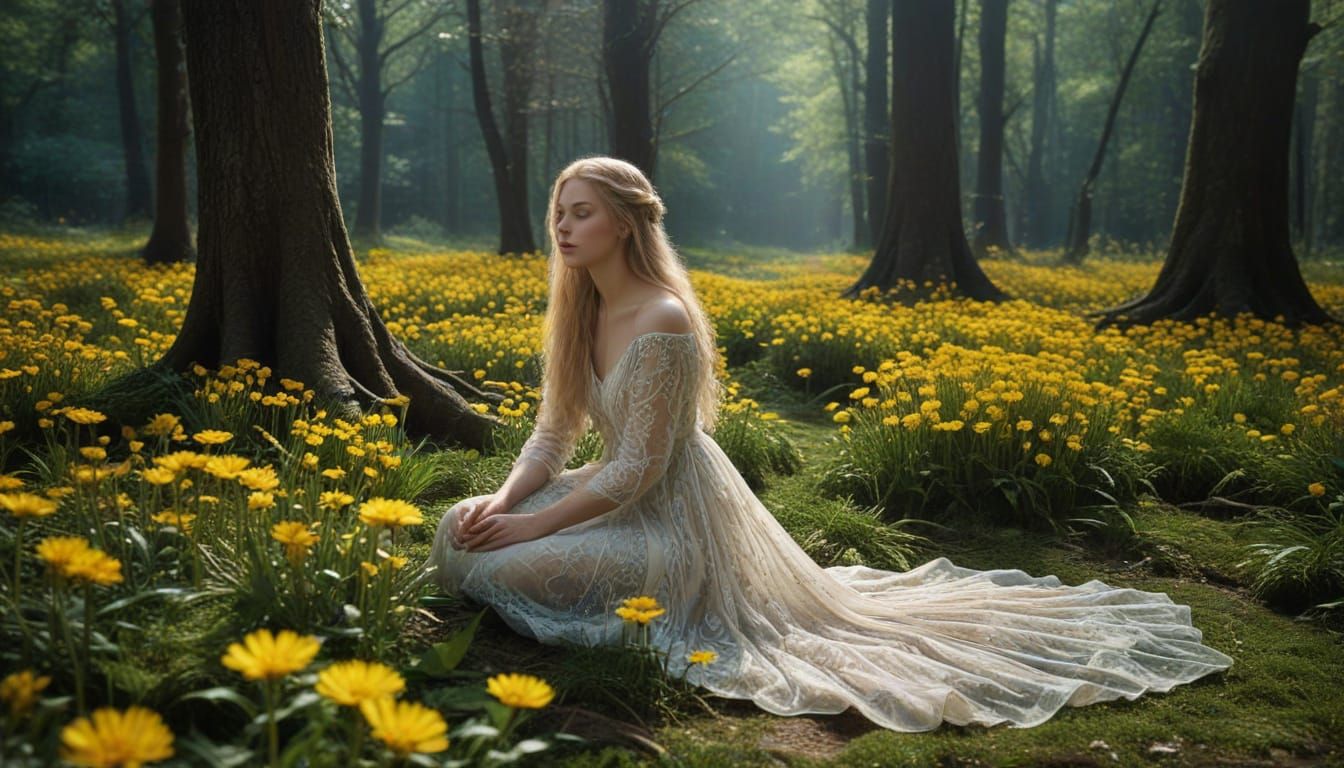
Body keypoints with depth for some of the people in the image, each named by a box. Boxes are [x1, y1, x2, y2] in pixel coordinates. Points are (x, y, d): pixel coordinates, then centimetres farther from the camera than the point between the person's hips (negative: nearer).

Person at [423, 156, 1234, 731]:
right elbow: (552, 435, 6)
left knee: (504, 568, -23)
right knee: (465, 531, 5)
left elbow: (635, 471, -24)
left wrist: (529, 528, -21)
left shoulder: (662, 323, -25)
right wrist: (502, 501, -12)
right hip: (626, 496, 9)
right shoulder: (579, 314, 3)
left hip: (673, 520, -9)